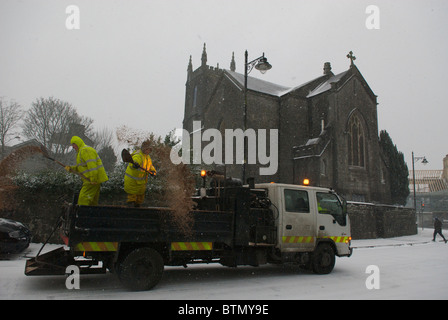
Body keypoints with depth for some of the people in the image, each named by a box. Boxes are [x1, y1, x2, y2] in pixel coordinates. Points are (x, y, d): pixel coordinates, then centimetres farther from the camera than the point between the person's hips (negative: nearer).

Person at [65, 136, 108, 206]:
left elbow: (92, 165, -24)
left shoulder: (85, 150, -14)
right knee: (92, 201, 13)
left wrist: (93, 180, -27)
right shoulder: (82, 152, 22)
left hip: (94, 179, -11)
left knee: (83, 200, -12)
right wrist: (71, 168, 7)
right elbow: (80, 167, 24)